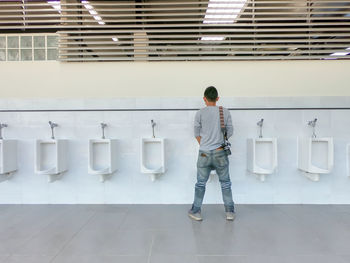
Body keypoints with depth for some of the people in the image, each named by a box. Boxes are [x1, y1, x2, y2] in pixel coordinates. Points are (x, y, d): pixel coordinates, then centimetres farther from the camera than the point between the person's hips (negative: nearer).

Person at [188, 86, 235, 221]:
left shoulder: (200, 113, -6)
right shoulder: (225, 112, -1)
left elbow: (197, 134, 2)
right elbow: (230, 132, 5)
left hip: (204, 154, -1)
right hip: (220, 153, 1)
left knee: (200, 183, 11)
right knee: (225, 182, 15)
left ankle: (196, 212, 21)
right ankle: (230, 212, 22)